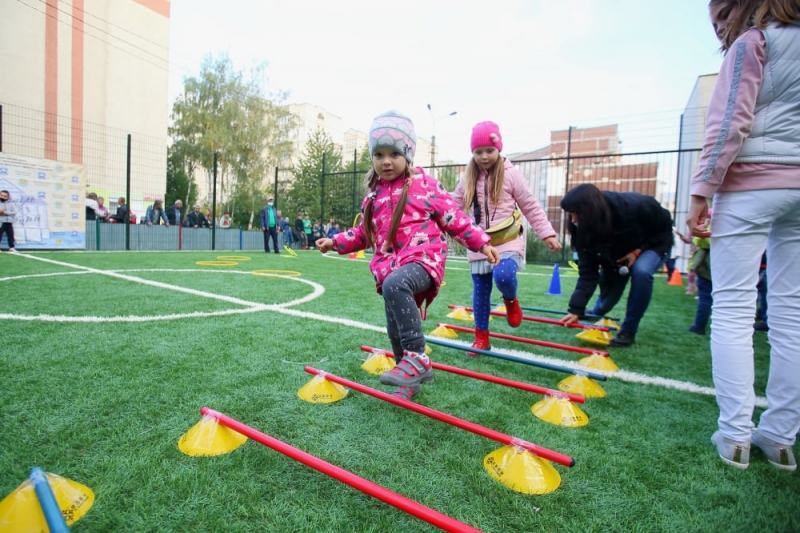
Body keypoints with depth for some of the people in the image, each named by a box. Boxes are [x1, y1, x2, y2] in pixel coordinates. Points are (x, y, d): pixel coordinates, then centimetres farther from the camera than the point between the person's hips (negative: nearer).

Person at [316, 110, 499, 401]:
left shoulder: (426, 186, -1)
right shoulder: (374, 195, 13)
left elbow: (455, 219, 3)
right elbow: (364, 233, 23)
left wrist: (482, 243, -2)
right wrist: (336, 242, 14)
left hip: (424, 259, -6)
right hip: (390, 267, 6)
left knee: (395, 284, -38)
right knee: (395, 329, 9)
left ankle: (416, 358, -27)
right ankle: (412, 379, 32)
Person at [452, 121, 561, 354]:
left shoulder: (511, 174, -4)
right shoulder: (468, 178, 6)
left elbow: (531, 206, -1)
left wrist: (547, 233, -5)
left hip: (508, 240, -3)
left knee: (503, 275, -29)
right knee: (480, 291, 6)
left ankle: (511, 300, 8)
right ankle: (481, 337, 22)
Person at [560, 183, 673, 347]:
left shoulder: (635, 206, -38)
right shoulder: (585, 229, -26)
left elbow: (665, 226, -18)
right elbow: (587, 271, -27)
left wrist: (638, 250, -29)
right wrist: (576, 309, -35)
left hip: (653, 244, -3)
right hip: (619, 253, 4)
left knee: (641, 271, -32)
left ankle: (628, 331, -18)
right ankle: (593, 317, 38)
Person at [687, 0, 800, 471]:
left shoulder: (751, 42, 2)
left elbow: (731, 124, -10)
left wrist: (701, 191, -11)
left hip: (751, 185, -7)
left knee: (733, 309, -5)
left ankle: (735, 435, -2)